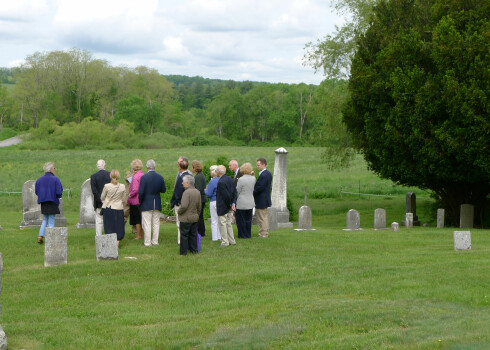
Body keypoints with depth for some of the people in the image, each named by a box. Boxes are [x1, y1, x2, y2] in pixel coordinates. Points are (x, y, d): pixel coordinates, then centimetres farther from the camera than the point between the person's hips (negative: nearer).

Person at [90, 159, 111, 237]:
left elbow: (94, 190, -12)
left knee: (99, 222, 2)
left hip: (99, 204, -2)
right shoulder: (111, 175, -2)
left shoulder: (93, 176, -6)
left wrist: (101, 200, -10)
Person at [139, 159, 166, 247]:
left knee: (147, 224, 2)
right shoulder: (160, 177, -4)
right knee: (156, 223, 12)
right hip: (157, 204, 4)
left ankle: (147, 242, 5)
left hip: (146, 204, -4)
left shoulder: (144, 177, -15)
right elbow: (163, 190, 5)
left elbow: (141, 192, -16)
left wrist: (140, 201, 0)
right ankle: (155, 241, 16)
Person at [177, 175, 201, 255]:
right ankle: (194, 250, 21)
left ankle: (183, 252, 5)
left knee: (184, 235, 1)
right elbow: (199, 206, 11)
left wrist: (179, 211, -8)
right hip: (194, 218, 7)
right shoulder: (197, 192, 5)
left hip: (185, 218, -7)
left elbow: (184, 206, -26)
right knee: (193, 234, 16)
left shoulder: (187, 192, -20)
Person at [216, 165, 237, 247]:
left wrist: (230, 204, -10)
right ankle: (231, 240, 25)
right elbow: (235, 192, 5)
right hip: (228, 206, 9)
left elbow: (226, 195, -24)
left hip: (222, 207, -9)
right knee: (229, 223, 18)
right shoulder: (230, 179, 3)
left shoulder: (220, 182, -23)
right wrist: (233, 203, 3)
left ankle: (225, 242, 8)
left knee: (222, 224, 3)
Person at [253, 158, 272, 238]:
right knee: (265, 217, 17)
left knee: (262, 218, -2)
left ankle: (263, 234, 4)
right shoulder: (268, 173, 9)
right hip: (266, 199, 10)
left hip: (261, 201, -10)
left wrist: (252, 194, -11)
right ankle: (265, 233, 25)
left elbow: (259, 188, -23)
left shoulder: (263, 176, -22)